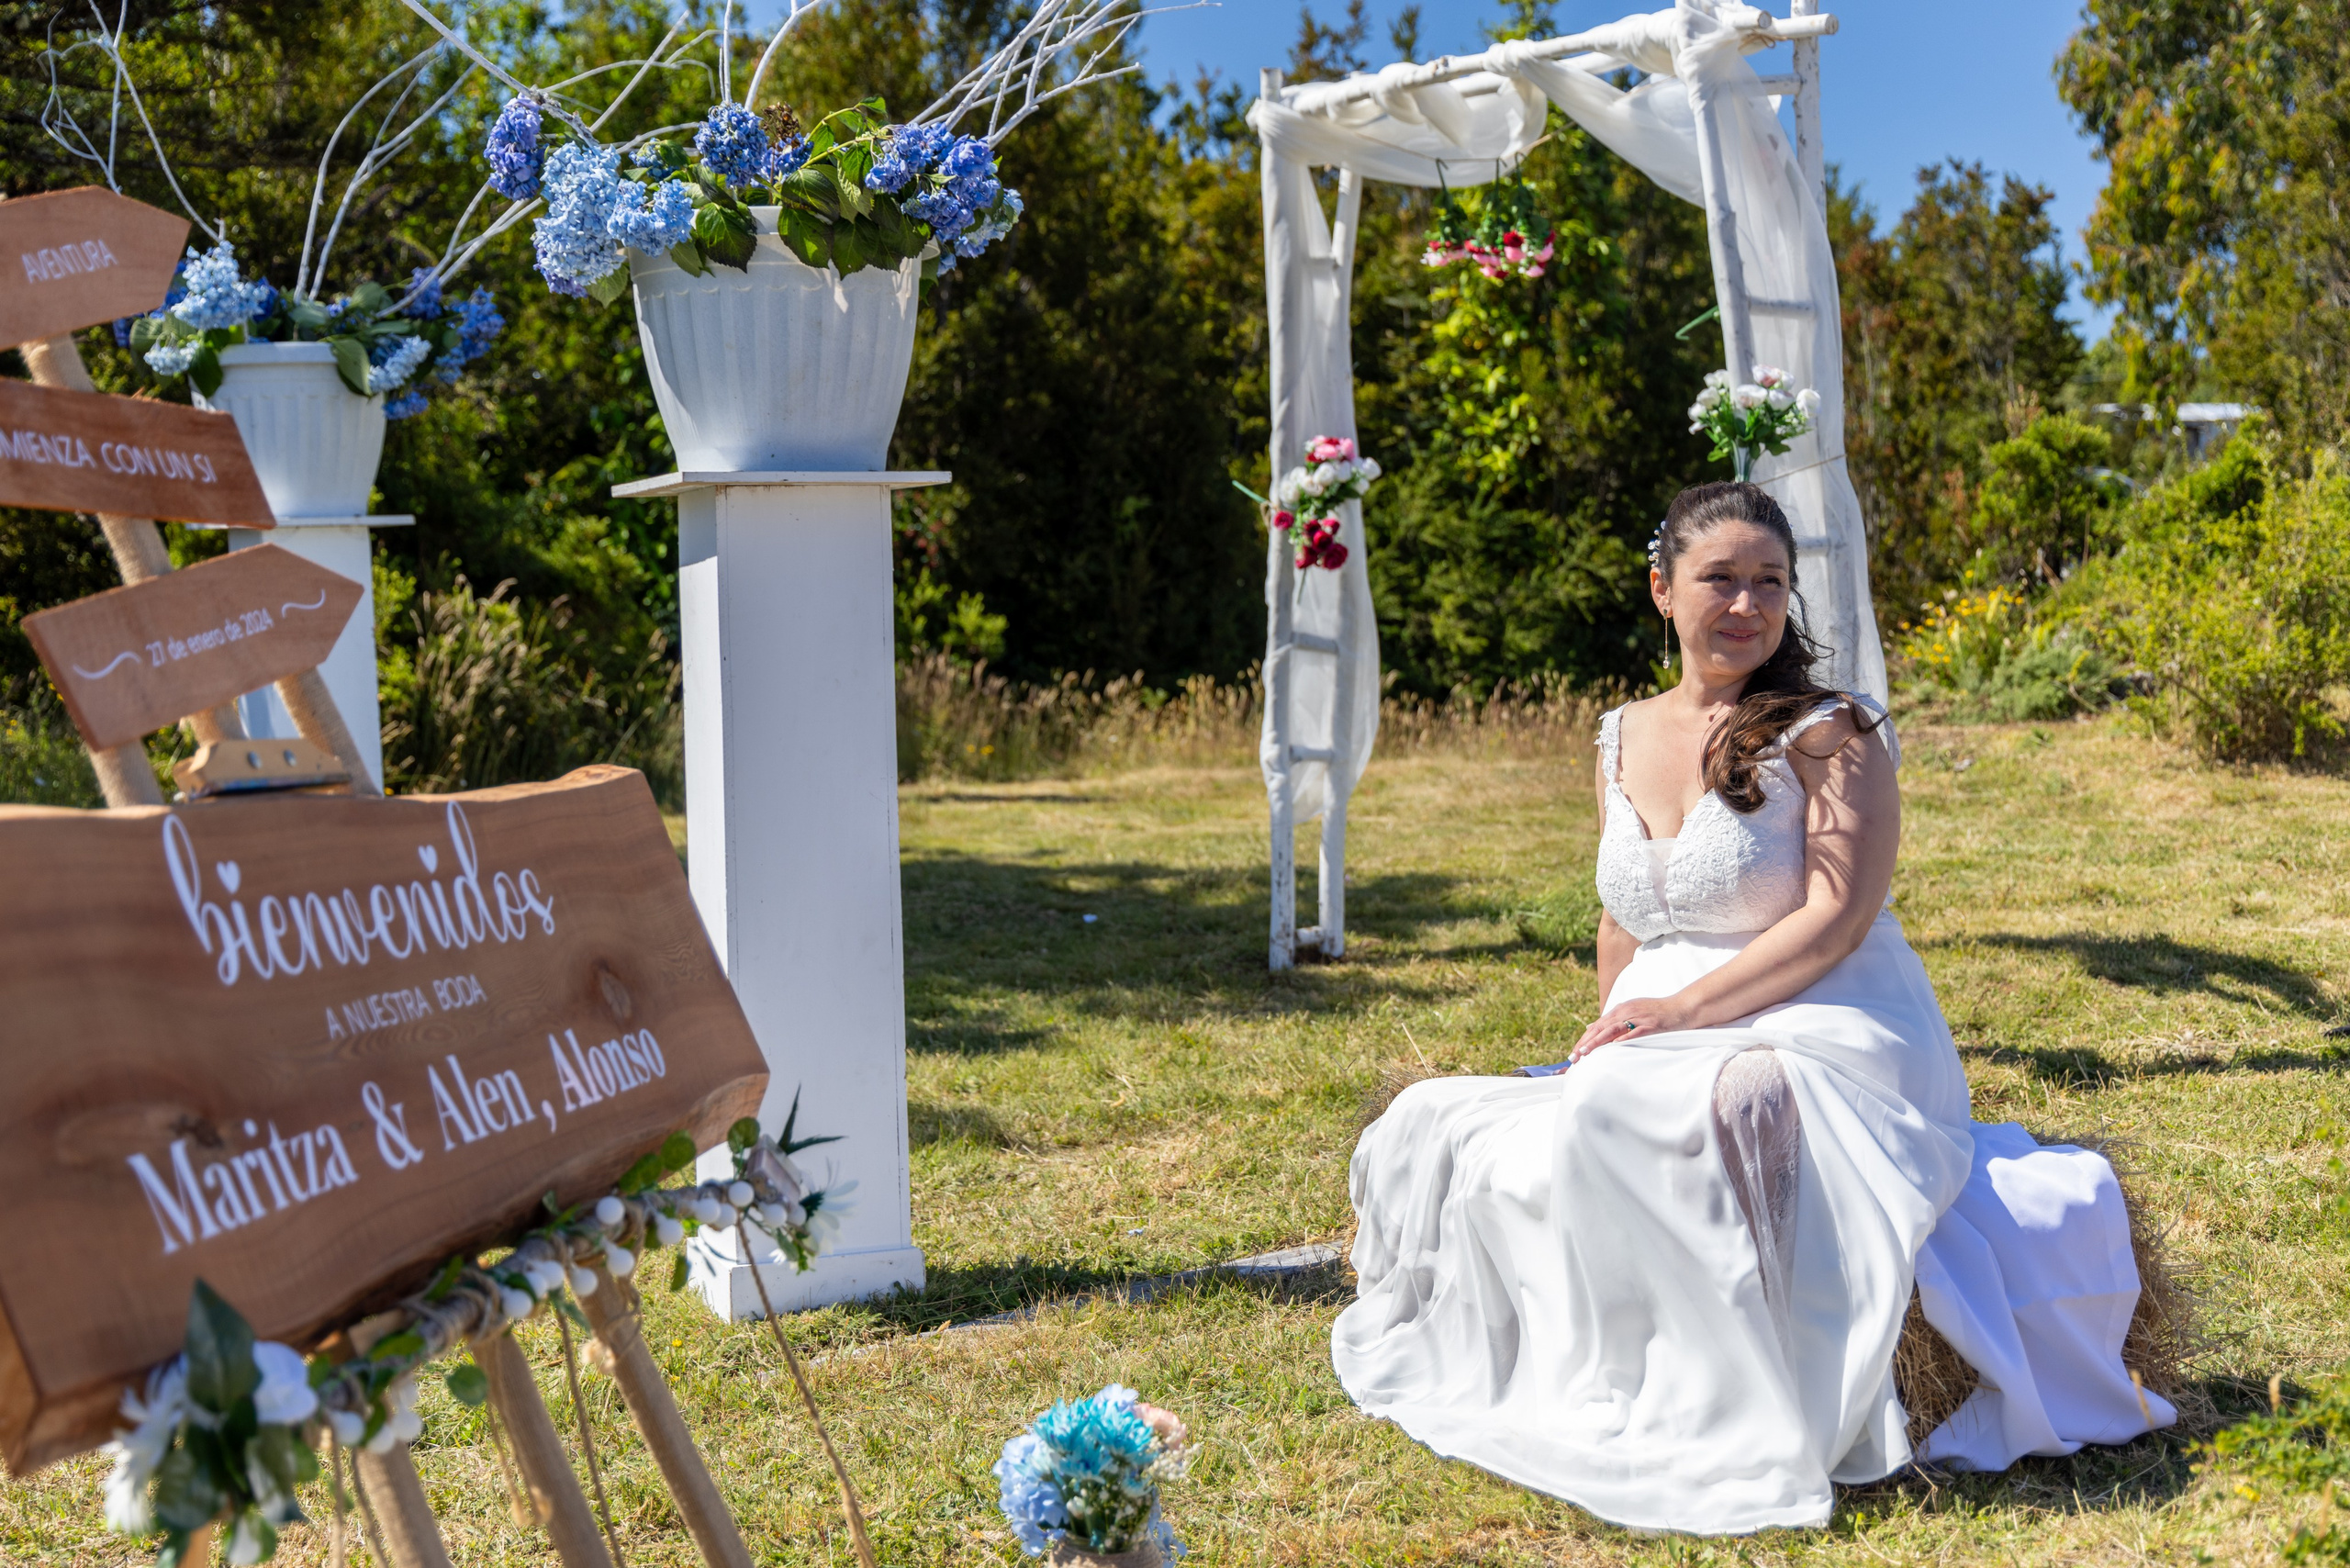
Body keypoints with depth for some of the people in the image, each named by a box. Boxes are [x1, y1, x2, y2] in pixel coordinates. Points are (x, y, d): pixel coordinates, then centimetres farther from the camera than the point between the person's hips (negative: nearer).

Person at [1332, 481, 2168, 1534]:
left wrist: (1686, 1010, -19)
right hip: (1662, 1046, 7)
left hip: (1817, 1033, -6)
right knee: (1453, 1130, -14)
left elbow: (1834, 920, -15)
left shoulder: (1831, 734, -5)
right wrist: (1615, 1037, 10)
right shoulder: (1623, 739, 14)